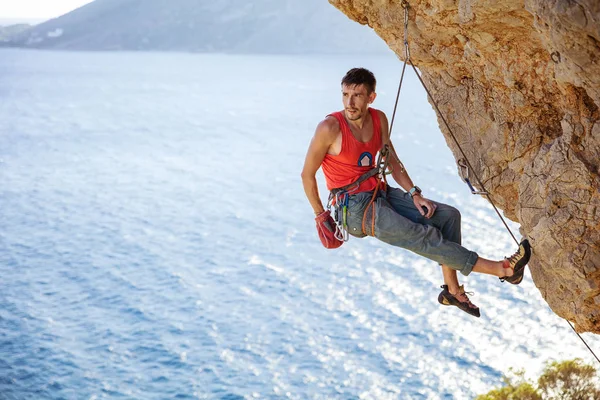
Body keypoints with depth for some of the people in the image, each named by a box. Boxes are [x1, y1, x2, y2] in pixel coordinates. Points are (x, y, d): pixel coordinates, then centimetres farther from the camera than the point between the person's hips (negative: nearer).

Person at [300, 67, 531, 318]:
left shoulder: (379, 119, 3)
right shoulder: (330, 128, -18)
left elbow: (392, 161, 12)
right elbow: (307, 174, -10)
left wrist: (414, 194, 0)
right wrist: (320, 216, -5)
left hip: (381, 193, 8)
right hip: (354, 207, -8)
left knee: (448, 216, -4)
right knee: (424, 236, -20)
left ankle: (452, 289, 4)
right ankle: (502, 269, -18)